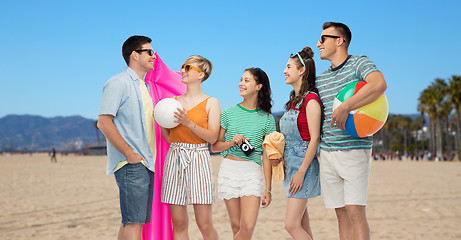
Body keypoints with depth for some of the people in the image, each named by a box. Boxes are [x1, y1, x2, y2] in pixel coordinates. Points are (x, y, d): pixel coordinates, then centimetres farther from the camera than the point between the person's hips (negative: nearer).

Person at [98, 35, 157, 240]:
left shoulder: (142, 86, 20)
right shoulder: (118, 83, -7)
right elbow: (104, 122, -15)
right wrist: (130, 154, -17)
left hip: (145, 162, 9)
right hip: (131, 164, -9)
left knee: (130, 222, 11)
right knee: (133, 222, -13)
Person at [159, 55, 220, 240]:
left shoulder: (211, 103, 3)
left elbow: (212, 137, -7)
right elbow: (168, 137, 17)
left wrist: (189, 123, -16)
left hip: (198, 159, -4)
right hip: (174, 158, 4)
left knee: (205, 224, -6)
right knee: (179, 224, 3)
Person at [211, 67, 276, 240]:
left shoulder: (267, 119, 4)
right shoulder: (229, 113, 5)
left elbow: (267, 156, 5)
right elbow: (214, 146, 9)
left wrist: (268, 188, 1)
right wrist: (231, 143, -11)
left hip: (252, 172, -1)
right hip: (229, 169, 1)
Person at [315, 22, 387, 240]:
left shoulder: (360, 63, -1)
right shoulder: (320, 79, 18)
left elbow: (379, 84, -23)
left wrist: (344, 108, -26)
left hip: (354, 149, -6)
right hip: (326, 152, 6)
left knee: (355, 210, -11)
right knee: (341, 213, 7)